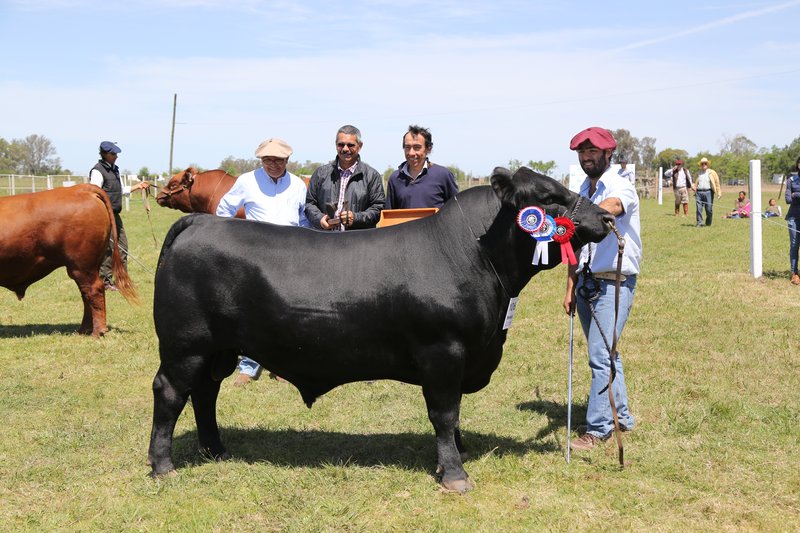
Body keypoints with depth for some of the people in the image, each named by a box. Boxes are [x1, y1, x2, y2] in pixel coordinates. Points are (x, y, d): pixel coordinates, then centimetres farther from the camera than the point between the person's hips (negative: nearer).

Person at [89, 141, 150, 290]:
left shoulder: (114, 169, 15)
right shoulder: (98, 171, -12)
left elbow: (122, 190, 26)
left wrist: (138, 186, 15)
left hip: (115, 215, 9)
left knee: (122, 246, 11)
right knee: (107, 248, -5)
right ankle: (106, 281, 3)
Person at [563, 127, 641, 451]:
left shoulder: (621, 188, -10)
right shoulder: (582, 193, 13)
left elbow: (609, 208, -36)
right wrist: (570, 288, 11)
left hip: (615, 282, -7)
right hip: (586, 281, 8)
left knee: (601, 357, -11)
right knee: (606, 354, 15)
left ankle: (598, 428, -6)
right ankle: (621, 417, 27)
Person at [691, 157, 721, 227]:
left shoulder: (712, 173, 9)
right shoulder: (698, 173, 18)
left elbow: (717, 183, 6)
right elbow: (695, 183, 24)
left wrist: (719, 192, -2)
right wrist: (693, 186, 1)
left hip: (708, 192, -2)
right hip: (699, 192, 2)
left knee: (709, 209, -2)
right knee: (699, 208, -5)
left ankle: (708, 223, 14)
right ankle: (699, 223, -2)